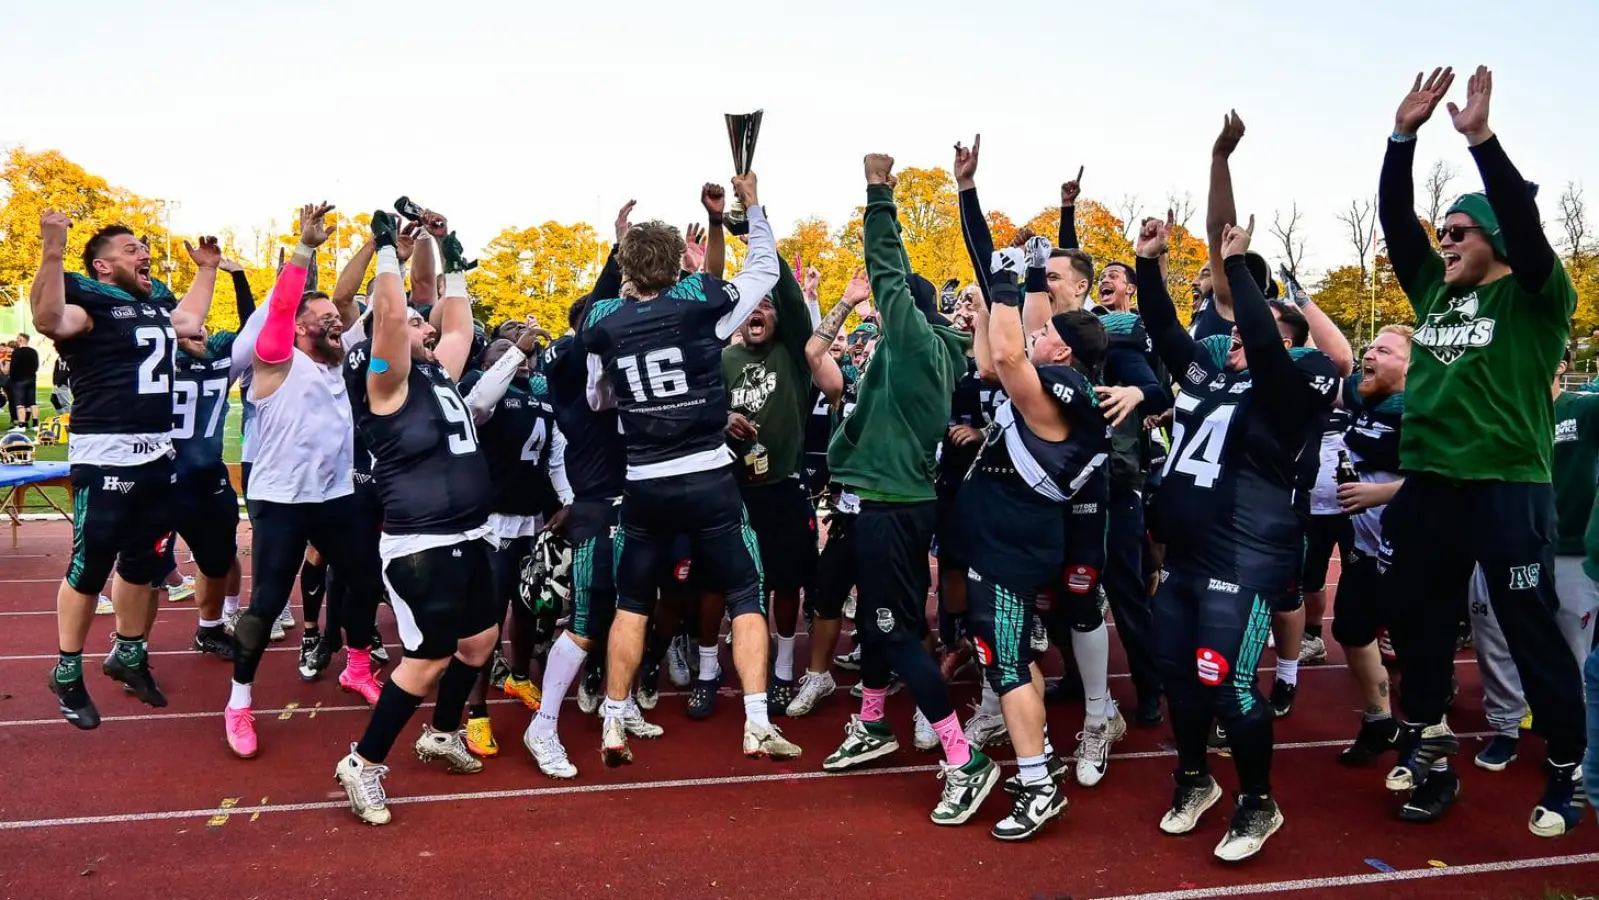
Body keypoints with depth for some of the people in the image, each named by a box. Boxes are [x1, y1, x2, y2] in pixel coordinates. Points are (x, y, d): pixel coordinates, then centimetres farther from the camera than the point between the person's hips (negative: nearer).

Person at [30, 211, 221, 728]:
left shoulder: (155, 300, 14)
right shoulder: (89, 301, -11)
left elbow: (189, 322, 34)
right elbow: (49, 321, -32)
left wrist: (207, 268, 33)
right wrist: (53, 253, -39)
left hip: (157, 454, 8)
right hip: (105, 457, -8)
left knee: (142, 563, 17)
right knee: (89, 567, 0)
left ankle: (128, 655, 34)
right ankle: (67, 673, 16)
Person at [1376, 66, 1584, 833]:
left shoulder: (1535, 298, -3)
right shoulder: (1434, 288, 11)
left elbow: (1523, 223, -20)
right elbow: (1393, 219, 4)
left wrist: (1480, 137, -25)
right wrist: (1404, 135, -5)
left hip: (1508, 488, -6)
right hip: (1427, 484, 6)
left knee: (1533, 633, 3)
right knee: (1416, 620, 14)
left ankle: (1566, 771, 19)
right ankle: (1428, 740, 31)